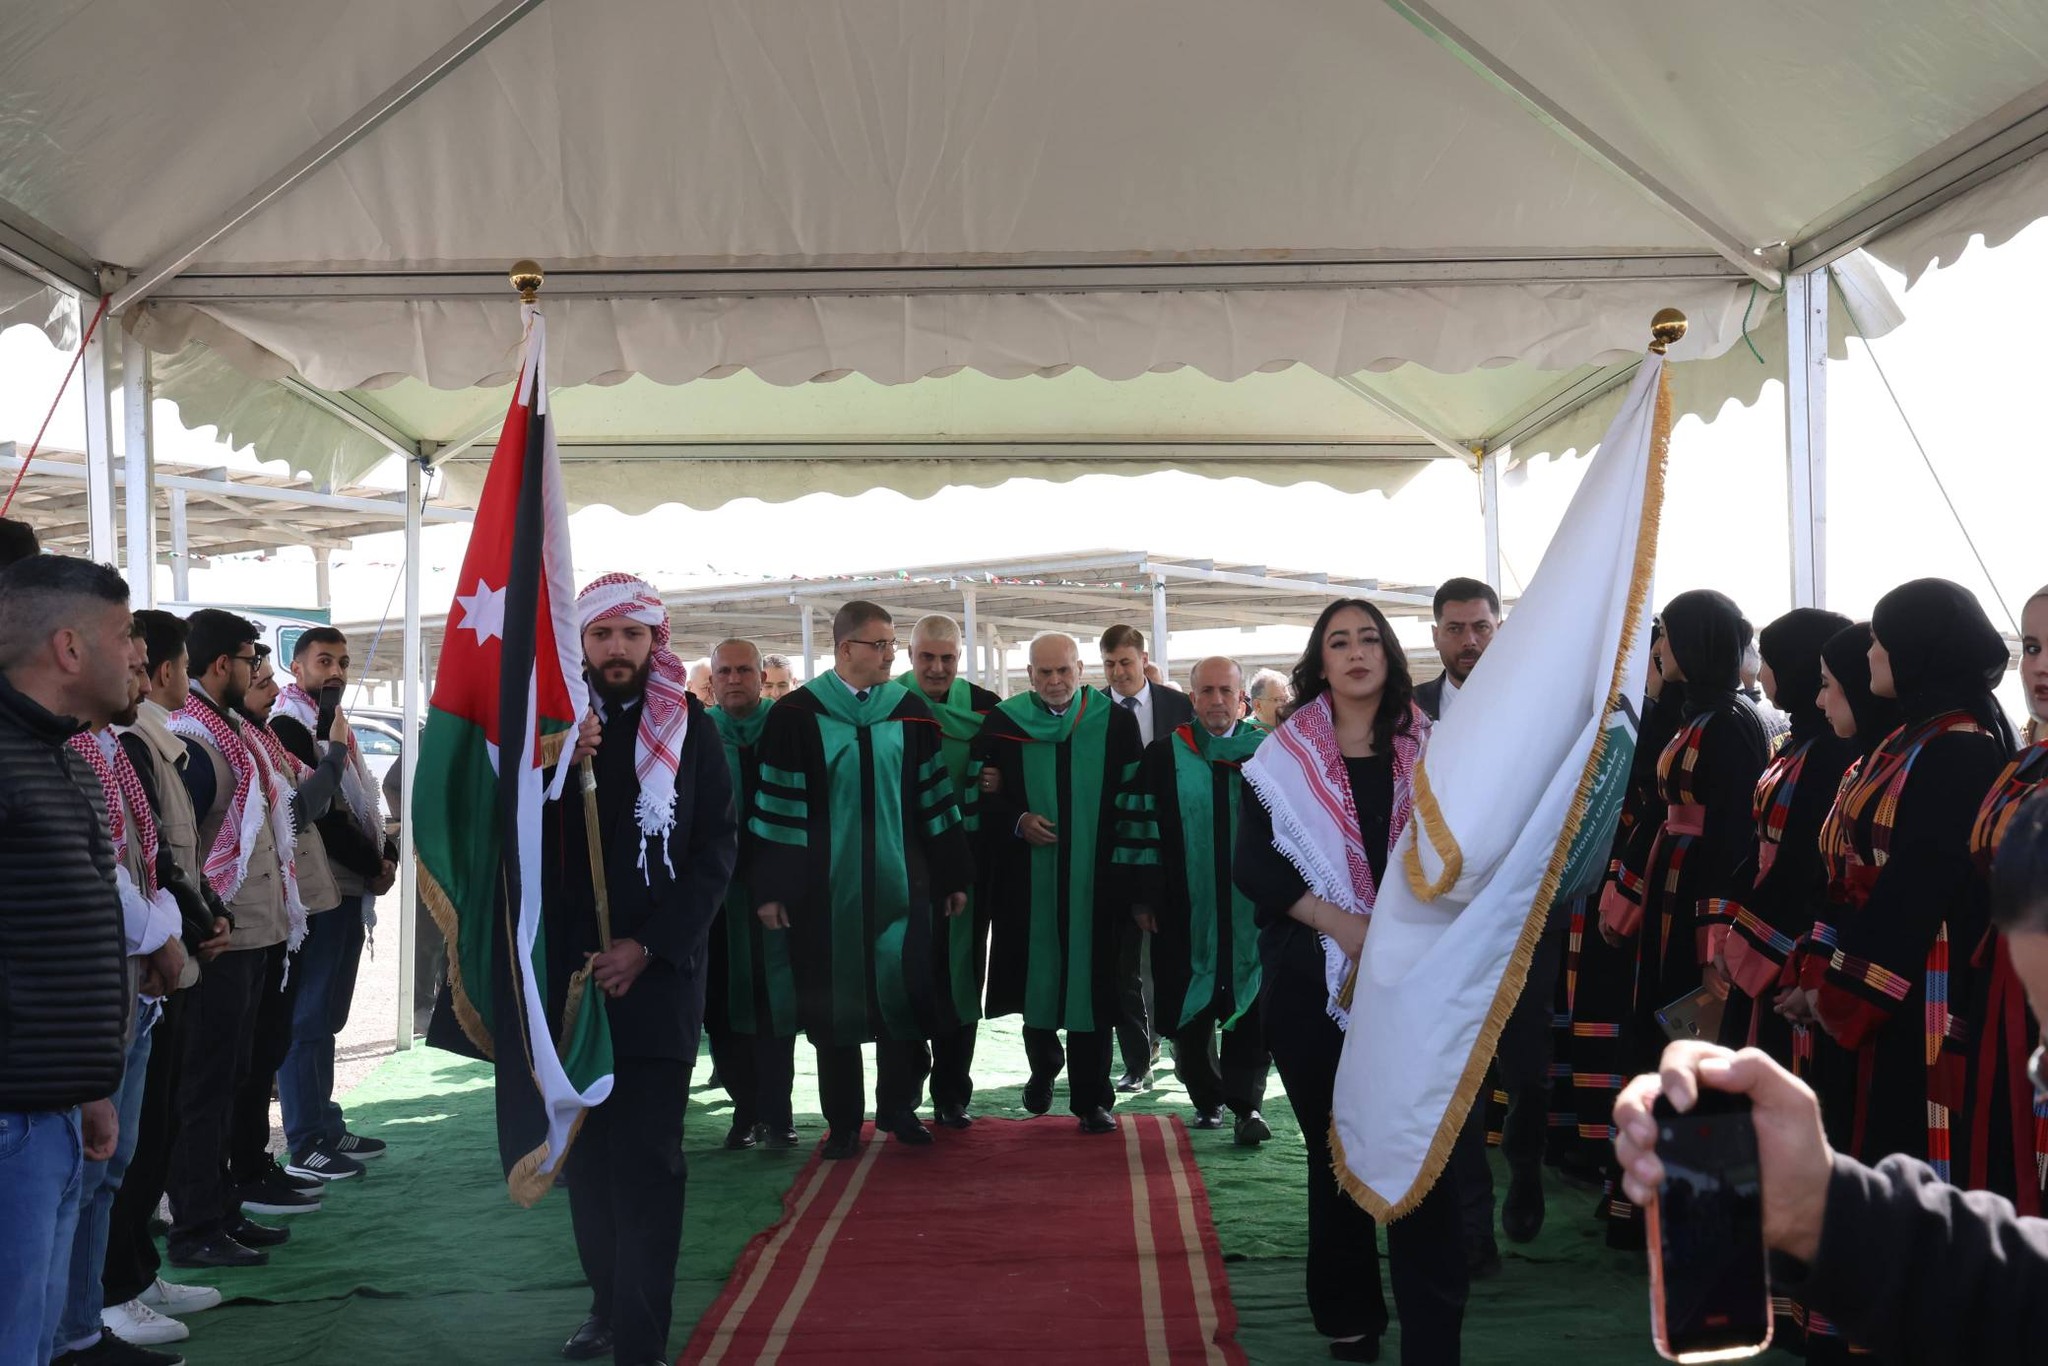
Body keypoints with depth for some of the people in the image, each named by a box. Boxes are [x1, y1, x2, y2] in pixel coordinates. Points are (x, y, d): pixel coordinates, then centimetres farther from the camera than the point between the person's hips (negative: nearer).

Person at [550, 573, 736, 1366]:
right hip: (572, 971, 3)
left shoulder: (689, 726, 0)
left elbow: (717, 849, -2)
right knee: (587, 1151, 10)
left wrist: (647, 947, -11)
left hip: (658, 972, -2)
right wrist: (559, 769, -17)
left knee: (647, 1159, -4)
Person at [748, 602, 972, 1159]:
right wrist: (771, 887, -6)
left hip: (900, 880, 2)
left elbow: (934, 797, 7)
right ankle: (843, 1122, 17)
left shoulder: (910, 712, 4)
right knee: (835, 1000, 5)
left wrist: (953, 876, 6)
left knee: (904, 989, 2)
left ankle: (899, 1108, 21)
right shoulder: (796, 715, -3)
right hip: (825, 885, -2)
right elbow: (777, 803, -3)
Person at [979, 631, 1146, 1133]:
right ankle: (1044, 1063, 37)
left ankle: (1091, 1096, 12)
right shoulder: (1003, 723, 2)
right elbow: (984, 796, 6)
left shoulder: (1117, 722, 0)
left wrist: (1124, 865, -7)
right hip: (1027, 880, 1)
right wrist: (1017, 822, -13)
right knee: (1035, 975, 10)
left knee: (1091, 983, 1)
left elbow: (1135, 796, 0)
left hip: (1094, 880, -1)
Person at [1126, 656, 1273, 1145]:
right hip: (1186, 909, 1)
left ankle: (1246, 1104, 4)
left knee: (1252, 1008, -3)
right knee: (1192, 1012, 7)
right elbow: (1146, 826, 4)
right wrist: (1145, 898, -1)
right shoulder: (1164, 754, 4)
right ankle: (1207, 1099, 23)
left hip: (1252, 907, -1)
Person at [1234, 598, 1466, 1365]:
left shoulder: (1430, 750, 6)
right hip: (1315, 981, 0)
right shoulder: (1284, 757, 3)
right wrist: (1338, 920, -15)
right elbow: (1252, 866, -3)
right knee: (1335, 1148, 11)